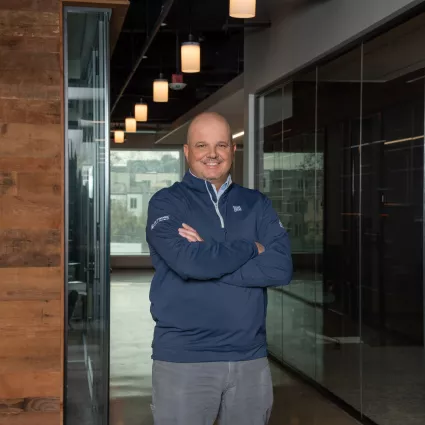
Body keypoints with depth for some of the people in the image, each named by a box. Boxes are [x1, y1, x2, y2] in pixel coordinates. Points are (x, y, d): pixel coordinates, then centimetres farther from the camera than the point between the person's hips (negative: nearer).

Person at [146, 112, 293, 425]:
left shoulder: (256, 204, 8)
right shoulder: (167, 202, -2)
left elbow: (281, 267, -7)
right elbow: (189, 261, -20)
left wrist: (209, 259, -13)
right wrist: (251, 249, -7)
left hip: (251, 357, 3)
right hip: (183, 359, -3)